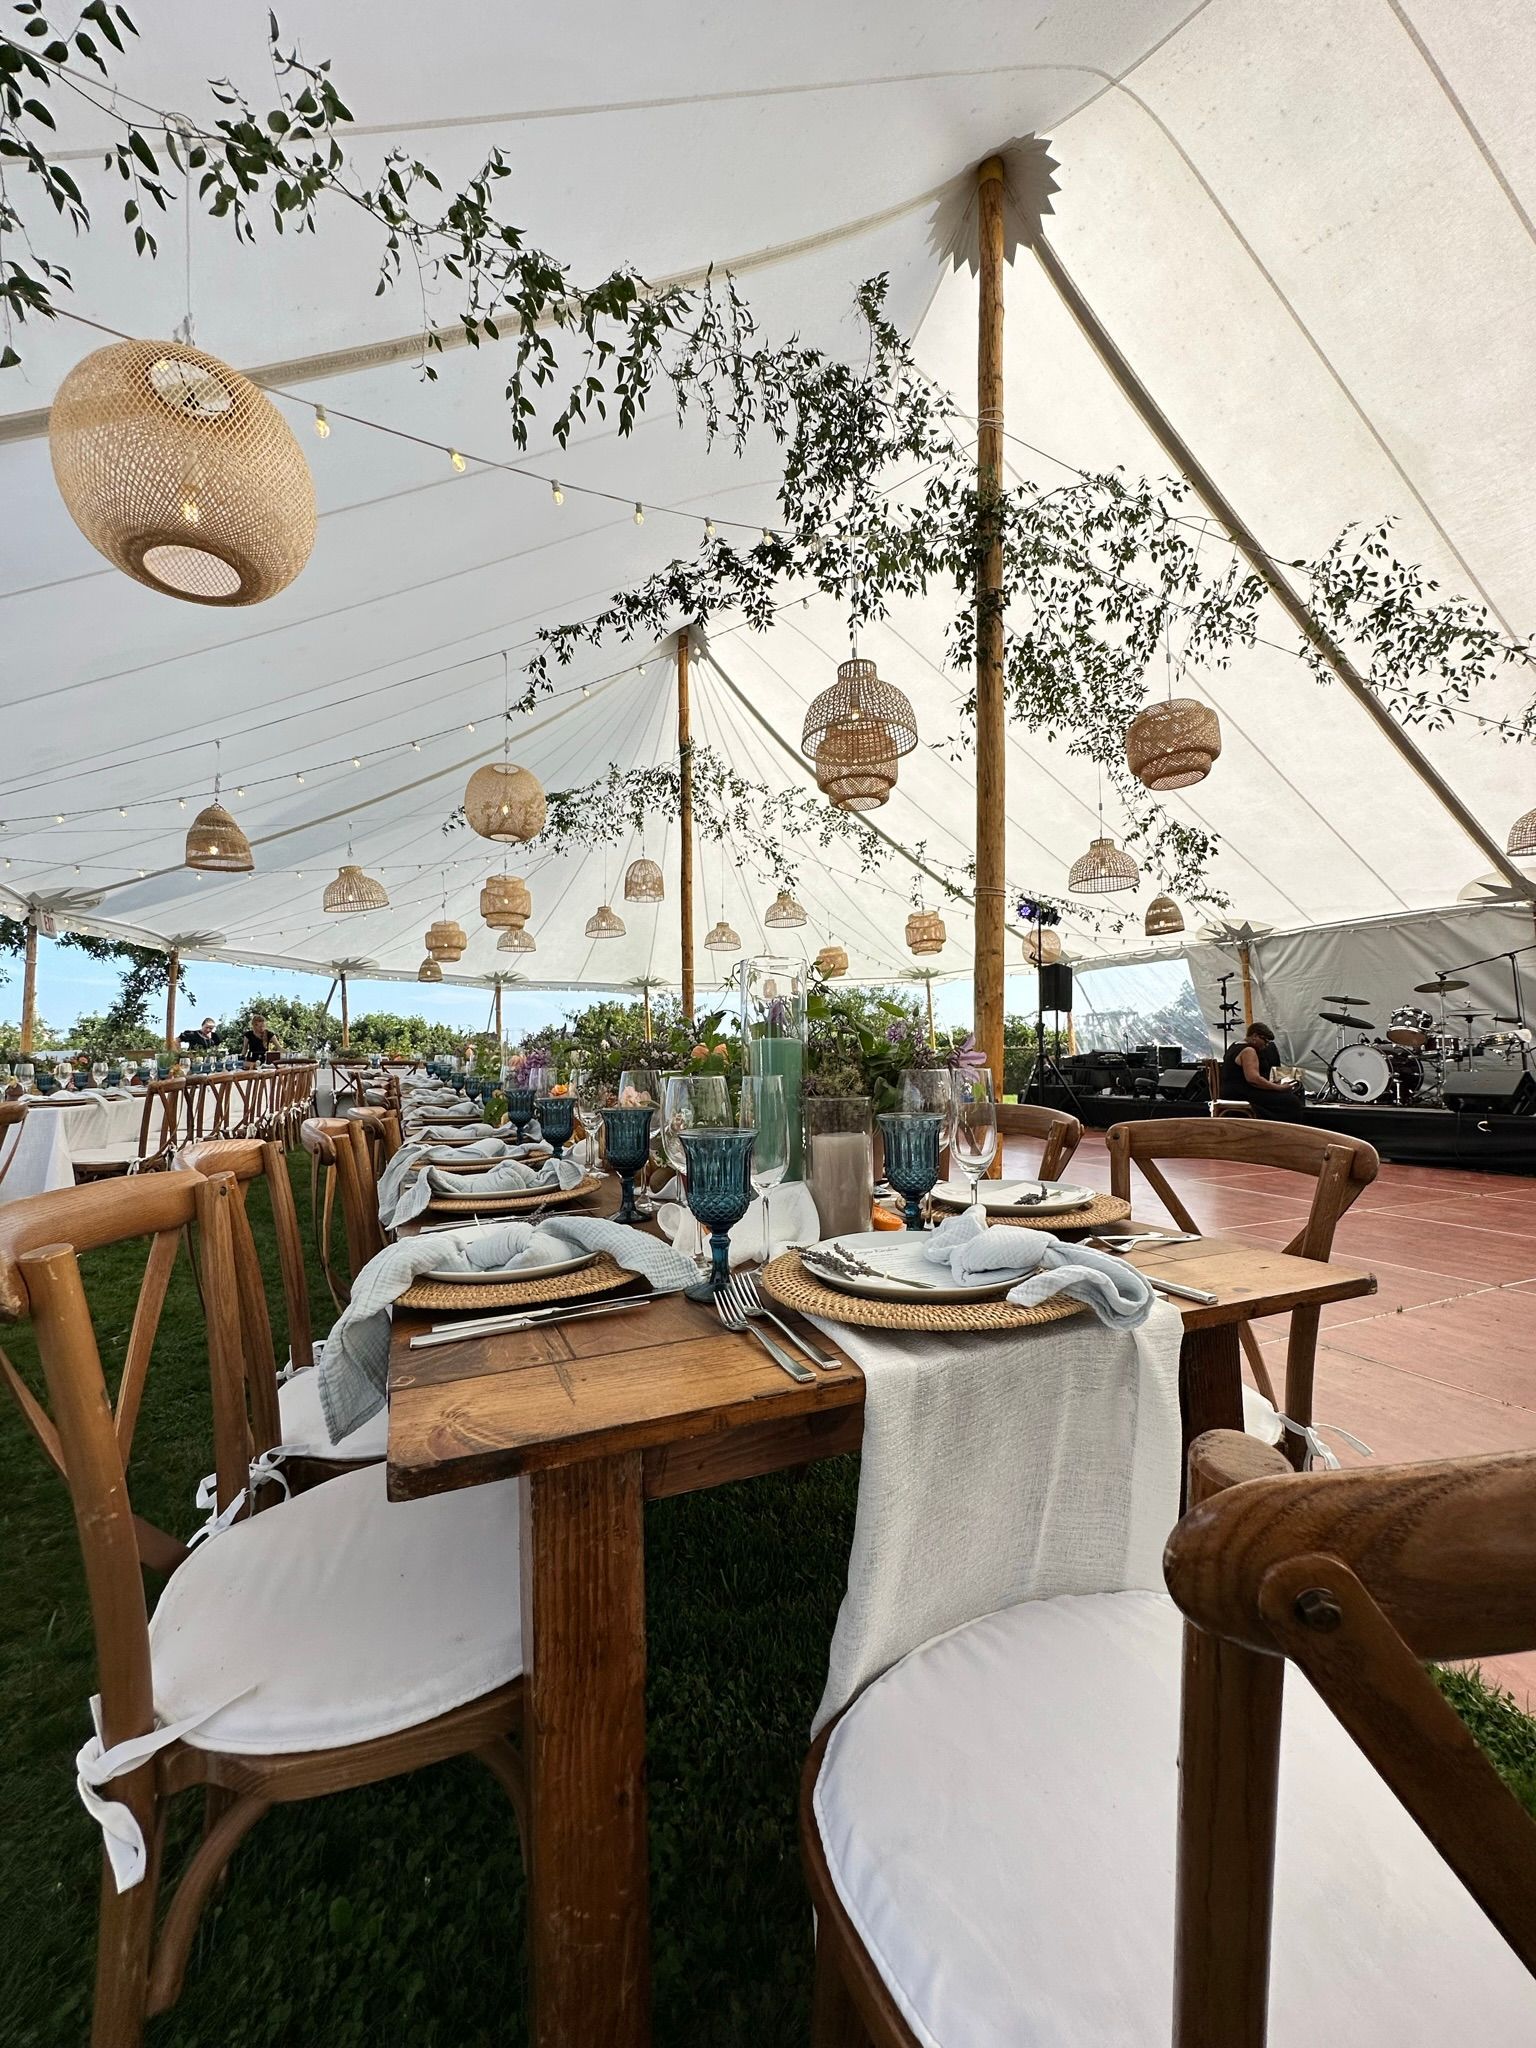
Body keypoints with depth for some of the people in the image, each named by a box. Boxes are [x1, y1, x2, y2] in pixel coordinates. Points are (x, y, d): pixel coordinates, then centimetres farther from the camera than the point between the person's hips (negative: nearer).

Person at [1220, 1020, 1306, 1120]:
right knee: (1291, 1102, -16)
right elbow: (1253, 1079, -26)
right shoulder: (1248, 1050, -13)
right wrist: (1279, 1088, -19)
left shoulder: (1236, 1046, 18)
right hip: (1242, 1095, -11)